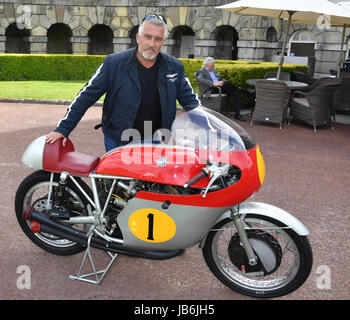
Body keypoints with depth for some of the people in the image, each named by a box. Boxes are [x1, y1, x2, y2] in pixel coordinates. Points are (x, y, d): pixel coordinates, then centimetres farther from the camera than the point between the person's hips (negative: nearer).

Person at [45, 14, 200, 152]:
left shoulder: (174, 67, -1)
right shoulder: (113, 63, -9)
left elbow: (190, 99, 9)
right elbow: (87, 95, -6)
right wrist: (64, 128, -8)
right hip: (117, 143, -2)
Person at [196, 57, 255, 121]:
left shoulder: (214, 70, 28)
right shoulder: (201, 71, 4)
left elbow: (221, 79, 31)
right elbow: (201, 79, -17)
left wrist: (223, 82, 4)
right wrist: (213, 83, -30)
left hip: (221, 87, 7)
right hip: (212, 90, -7)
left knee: (236, 92, -18)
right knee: (226, 83, -34)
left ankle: (237, 114, -22)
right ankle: (244, 90, -16)